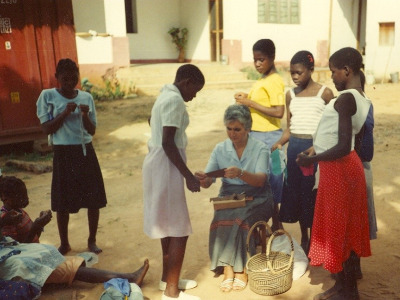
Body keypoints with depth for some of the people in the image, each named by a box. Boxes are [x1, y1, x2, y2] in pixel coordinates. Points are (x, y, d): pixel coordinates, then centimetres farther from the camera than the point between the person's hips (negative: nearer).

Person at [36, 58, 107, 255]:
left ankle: (92, 240, 24)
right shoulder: (47, 96, -3)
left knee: (94, 200, 5)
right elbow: (46, 129, -7)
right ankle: (64, 244, 26)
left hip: (86, 152, 2)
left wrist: (85, 115, -15)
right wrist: (65, 113, -18)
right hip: (64, 154, -2)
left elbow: (92, 130, 4)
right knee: (63, 203, 6)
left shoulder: (86, 97, 3)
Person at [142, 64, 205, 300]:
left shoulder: (166, 95, 15)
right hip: (166, 166, -11)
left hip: (159, 163, 11)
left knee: (169, 224, 18)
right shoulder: (175, 100, -17)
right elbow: (168, 143, -24)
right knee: (179, 229, -3)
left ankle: (168, 278, 31)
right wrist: (189, 176, -21)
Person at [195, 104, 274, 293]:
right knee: (224, 218, -29)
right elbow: (208, 181, -1)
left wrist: (241, 173, -37)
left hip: (255, 198, -2)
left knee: (240, 218, -31)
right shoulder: (220, 149, 5)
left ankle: (241, 270, -15)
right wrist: (203, 180, -26)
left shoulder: (260, 149, -4)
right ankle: (228, 270, -19)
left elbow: (260, 180, -18)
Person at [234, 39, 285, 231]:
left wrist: (251, 103, -18)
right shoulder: (262, 80, 15)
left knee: (269, 182, -1)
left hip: (268, 137, -9)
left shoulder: (274, 81, -12)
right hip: (256, 135, 9)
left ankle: (276, 225, 11)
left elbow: (278, 112, -22)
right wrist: (246, 99, 4)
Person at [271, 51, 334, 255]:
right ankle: (303, 239, 26)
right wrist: (279, 143, -6)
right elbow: (289, 128, 12)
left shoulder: (325, 93, -3)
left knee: (313, 194, 1)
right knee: (294, 191, 9)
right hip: (294, 147, 5)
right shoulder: (291, 95, 9)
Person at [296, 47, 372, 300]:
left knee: (338, 229, 3)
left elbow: (343, 147, -28)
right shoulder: (362, 98, 8)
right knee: (345, 227, 16)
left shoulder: (345, 98, -22)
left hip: (338, 169, -9)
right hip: (346, 166, 9)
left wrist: (310, 160, -17)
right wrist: (318, 148, 17)